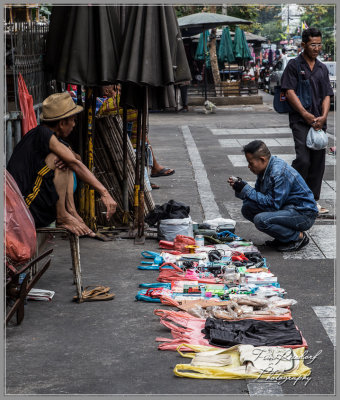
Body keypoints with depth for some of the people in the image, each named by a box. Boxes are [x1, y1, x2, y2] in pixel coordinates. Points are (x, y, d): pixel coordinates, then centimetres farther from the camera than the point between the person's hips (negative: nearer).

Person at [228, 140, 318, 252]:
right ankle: (282, 237, 5)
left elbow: (274, 204, -25)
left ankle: (298, 237, -8)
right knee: (247, 207, -2)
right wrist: (240, 189, -6)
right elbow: (259, 196, 12)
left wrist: (246, 189, -22)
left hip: (304, 214, -10)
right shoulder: (264, 169, 3)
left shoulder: (280, 172, -24)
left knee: (260, 220, -29)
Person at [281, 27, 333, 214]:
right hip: (300, 121, -5)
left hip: (319, 122, 5)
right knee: (303, 160, -14)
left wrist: (323, 116, -7)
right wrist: (306, 114, -16)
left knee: (318, 162, 6)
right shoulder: (294, 65, -1)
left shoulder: (322, 68, 15)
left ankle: (312, 200, 15)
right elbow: (290, 92, -9)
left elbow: (326, 95, 11)